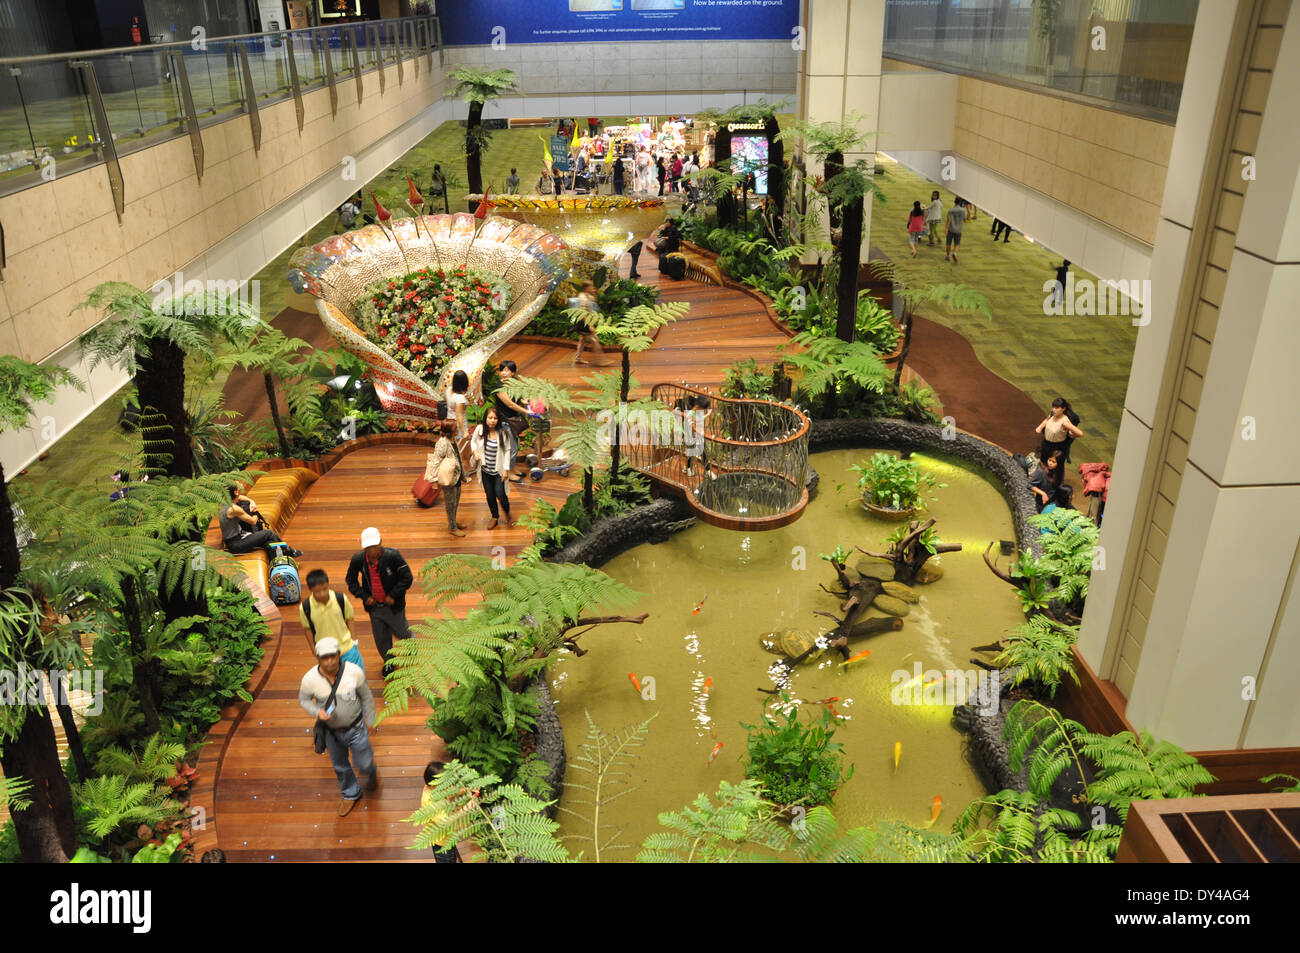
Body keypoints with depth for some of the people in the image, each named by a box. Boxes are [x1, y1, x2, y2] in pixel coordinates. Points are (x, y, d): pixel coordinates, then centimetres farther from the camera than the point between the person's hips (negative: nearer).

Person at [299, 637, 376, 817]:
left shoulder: (354, 672, -25)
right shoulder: (310, 679, -23)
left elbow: (366, 696, -8)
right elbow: (303, 699, -4)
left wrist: (370, 718, 3)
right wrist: (317, 712, -23)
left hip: (355, 728, -2)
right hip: (331, 731, 2)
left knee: (364, 765, 10)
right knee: (340, 766, 23)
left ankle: (372, 774, 48)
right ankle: (350, 794, 50)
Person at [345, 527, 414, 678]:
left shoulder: (392, 556, -22)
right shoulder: (358, 559, -13)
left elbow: (407, 577, -16)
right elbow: (351, 580, 4)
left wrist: (393, 595, -18)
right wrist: (364, 596, -7)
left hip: (393, 604, -3)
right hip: (374, 606, 3)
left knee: (400, 632, 14)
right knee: (381, 638, 15)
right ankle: (388, 662, 41)